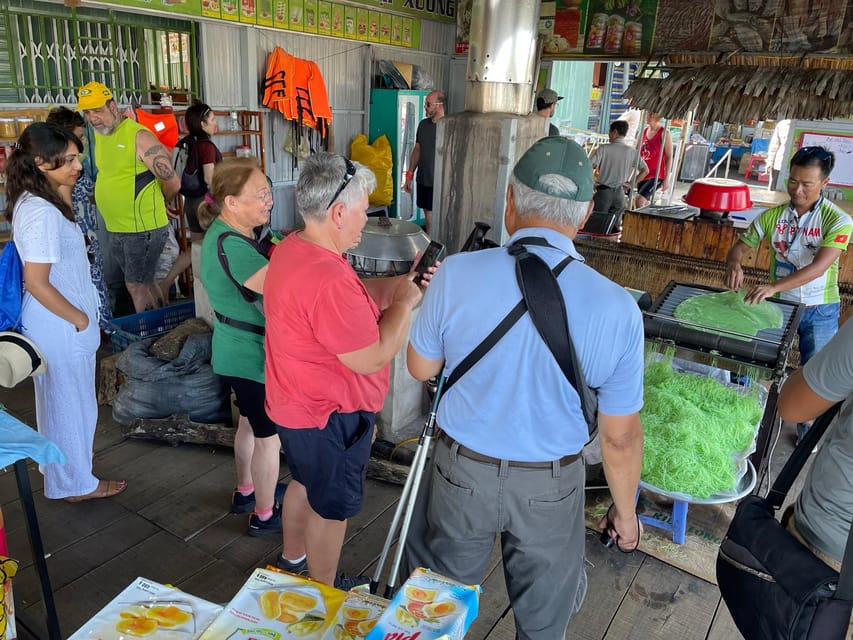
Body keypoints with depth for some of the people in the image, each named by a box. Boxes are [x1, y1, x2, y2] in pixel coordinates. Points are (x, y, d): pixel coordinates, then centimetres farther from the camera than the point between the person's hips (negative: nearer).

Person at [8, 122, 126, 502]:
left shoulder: (38, 201, 4)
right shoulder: (40, 213, -25)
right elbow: (37, 283, -26)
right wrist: (80, 320, -14)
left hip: (59, 323, 10)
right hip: (60, 327, -10)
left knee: (59, 400, 23)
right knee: (71, 403, 7)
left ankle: (61, 473, 42)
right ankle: (76, 483, 25)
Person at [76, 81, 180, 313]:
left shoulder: (139, 136, -15)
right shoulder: (99, 133, 9)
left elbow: (172, 182, -15)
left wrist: (156, 204, 2)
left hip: (144, 228, -8)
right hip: (116, 229, 8)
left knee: (135, 286, -3)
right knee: (145, 283, 17)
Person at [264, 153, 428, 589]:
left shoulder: (291, 248, -1)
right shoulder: (330, 281, -34)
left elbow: (357, 298, 8)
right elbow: (372, 359, -28)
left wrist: (400, 283, -2)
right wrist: (405, 302, -17)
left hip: (296, 403, 10)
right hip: (329, 416, -10)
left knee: (305, 482, 29)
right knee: (332, 506, 12)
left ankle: (292, 562, 52)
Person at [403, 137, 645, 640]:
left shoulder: (457, 274, -20)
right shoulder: (617, 308, -19)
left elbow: (422, 368, -4)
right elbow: (620, 435, -10)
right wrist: (625, 511, 8)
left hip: (462, 472, 0)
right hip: (551, 487, 0)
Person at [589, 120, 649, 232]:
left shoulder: (604, 148, -9)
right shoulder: (632, 152, 1)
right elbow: (645, 170, 2)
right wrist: (631, 183, 7)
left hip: (603, 191, -3)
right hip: (620, 193, 3)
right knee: (616, 225, 14)